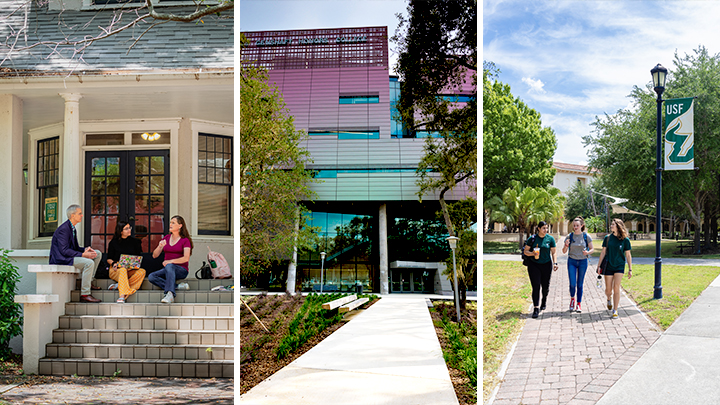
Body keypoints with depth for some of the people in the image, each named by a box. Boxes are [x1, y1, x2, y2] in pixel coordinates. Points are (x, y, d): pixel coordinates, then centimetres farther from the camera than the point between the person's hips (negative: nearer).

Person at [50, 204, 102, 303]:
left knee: (98, 254, 8)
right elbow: (64, 250, -24)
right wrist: (83, 254, -26)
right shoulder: (63, 229, -18)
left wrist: (85, 249, -5)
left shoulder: (72, 228, 14)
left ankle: (88, 282, 6)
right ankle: (84, 295, -28)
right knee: (89, 263, -29)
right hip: (61, 259, -10)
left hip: (69, 256, 10)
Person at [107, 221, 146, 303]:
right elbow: (109, 259, 9)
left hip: (131, 270, 2)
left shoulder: (134, 241, 14)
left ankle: (118, 286, -33)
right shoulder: (113, 243, 8)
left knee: (142, 271, -30)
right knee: (123, 270, -38)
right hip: (116, 270, -2)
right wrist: (113, 263, -15)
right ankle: (122, 295, -52)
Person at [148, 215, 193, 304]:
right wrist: (160, 246, -11)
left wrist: (170, 261, -25)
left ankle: (170, 295, -51)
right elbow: (154, 255, 10)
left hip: (181, 270, -5)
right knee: (151, 277, -24)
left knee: (169, 266, -40)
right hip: (167, 269, 5)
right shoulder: (166, 238, 14)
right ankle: (176, 287, -31)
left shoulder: (185, 240, -1)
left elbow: (186, 258, -15)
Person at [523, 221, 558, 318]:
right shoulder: (532, 239, -2)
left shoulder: (550, 239, 1)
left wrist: (555, 263, -8)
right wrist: (532, 253, -19)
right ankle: (536, 309, -7)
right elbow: (525, 251, 1)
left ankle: (544, 301, 41)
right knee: (536, 286, -8)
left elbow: (554, 252, 5)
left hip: (546, 265, 2)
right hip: (534, 265, -1)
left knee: (545, 286, 10)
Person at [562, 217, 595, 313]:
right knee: (572, 283, -7)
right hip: (572, 261, 0)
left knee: (580, 284, 3)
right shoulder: (569, 236, 0)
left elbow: (592, 249, 3)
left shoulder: (586, 236, -2)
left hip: (583, 262, 0)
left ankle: (579, 304, 12)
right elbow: (564, 251, 2)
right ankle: (572, 299, 21)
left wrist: (587, 252, -19)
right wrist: (566, 245, -19)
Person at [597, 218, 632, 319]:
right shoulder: (607, 238, 1)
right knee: (608, 290, 5)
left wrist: (630, 269, 1)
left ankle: (615, 311, -4)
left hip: (619, 266, -2)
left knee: (616, 288, -13)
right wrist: (599, 266, 3)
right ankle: (609, 299, 41)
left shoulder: (625, 239, -3)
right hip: (609, 266, 2)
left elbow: (628, 255, 2)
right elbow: (603, 252, 6)